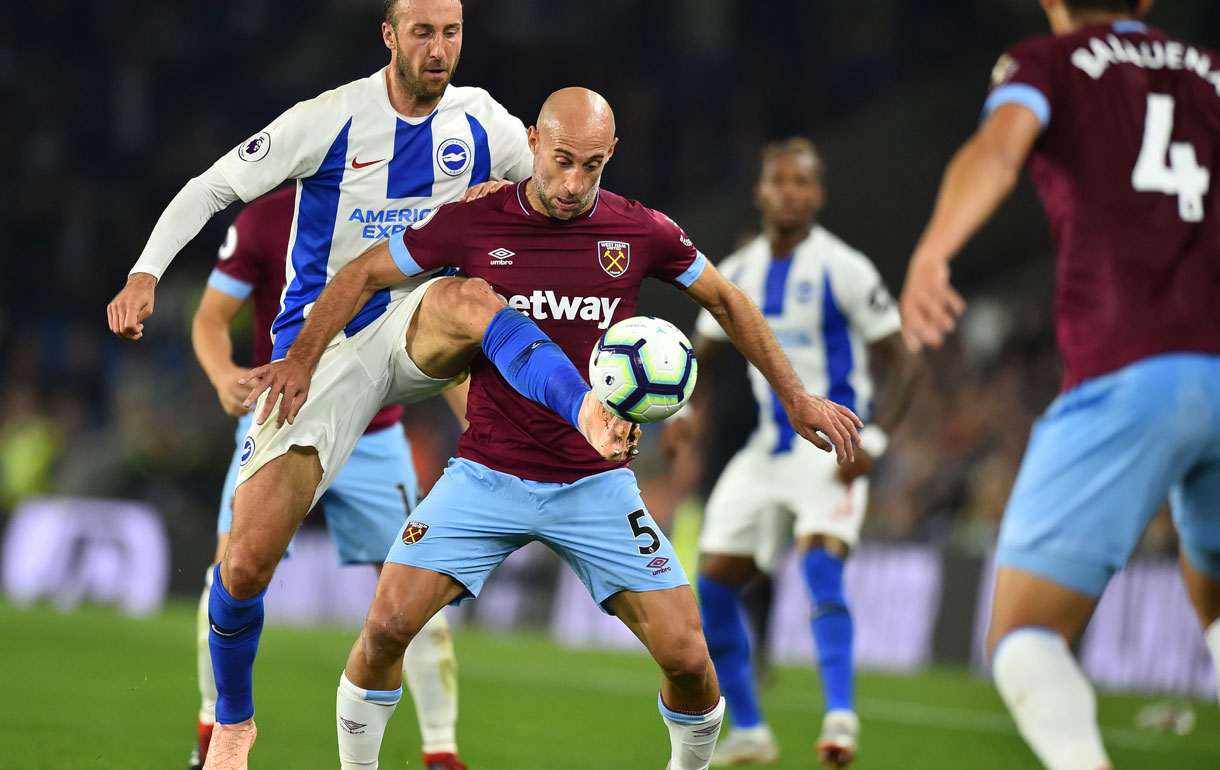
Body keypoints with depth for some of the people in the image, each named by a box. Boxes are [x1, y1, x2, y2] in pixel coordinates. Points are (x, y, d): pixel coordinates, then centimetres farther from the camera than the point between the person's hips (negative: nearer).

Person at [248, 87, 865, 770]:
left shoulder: (642, 232, -3)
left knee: (686, 656, -9)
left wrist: (796, 397, 15)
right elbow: (364, 275, 6)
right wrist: (304, 357, -4)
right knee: (388, 625, -15)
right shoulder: (475, 223, -6)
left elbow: (726, 301, 13)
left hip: (597, 483, 0)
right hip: (487, 477, 0)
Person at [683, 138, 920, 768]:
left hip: (831, 448, -6)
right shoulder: (736, 274, 6)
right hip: (767, 449, 6)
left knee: (820, 563, -28)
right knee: (713, 584, 4)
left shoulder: (844, 270, -11)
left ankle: (840, 716, -32)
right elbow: (704, 355, 17)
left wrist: (872, 442, -19)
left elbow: (901, 362, -8)